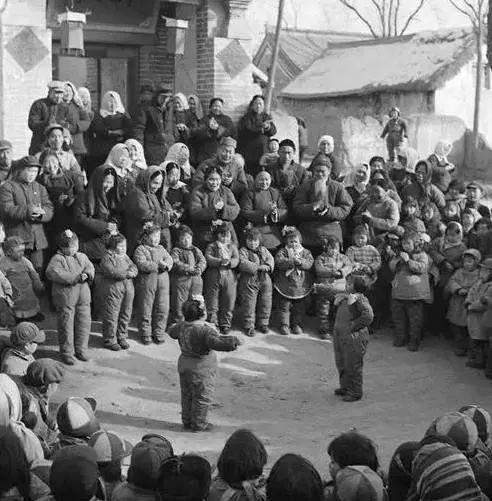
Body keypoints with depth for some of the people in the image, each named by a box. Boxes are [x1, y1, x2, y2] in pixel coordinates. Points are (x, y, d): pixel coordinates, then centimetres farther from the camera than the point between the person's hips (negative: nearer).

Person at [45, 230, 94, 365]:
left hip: (83, 297, 5)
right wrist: (75, 278, -23)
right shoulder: (57, 259, -5)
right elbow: (51, 273, -20)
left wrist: (86, 274, -19)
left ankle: (81, 350, 23)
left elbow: (90, 268, 7)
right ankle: (67, 353, 10)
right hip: (65, 297, -5)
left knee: (84, 323, 8)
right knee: (66, 325, 0)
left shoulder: (82, 257, 16)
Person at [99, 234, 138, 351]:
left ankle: (122, 337, 21)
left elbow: (134, 268, 10)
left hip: (128, 289, 7)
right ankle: (110, 340, 4)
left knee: (126, 314, 9)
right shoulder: (107, 258, -5)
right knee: (111, 315, -4)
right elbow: (111, 271, -19)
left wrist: (131, 272, -13)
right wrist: (126, 273, -17)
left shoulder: (125, 257, 18)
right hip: (112, 289, -7)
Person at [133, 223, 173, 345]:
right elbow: (142, 265, -17)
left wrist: (166, 265, -18)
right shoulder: (140, 250, -2)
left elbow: (169, 259, 5)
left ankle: (158, 333, 15)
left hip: (163, 282, 5)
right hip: (146, 283, -5)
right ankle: (145, 334, 13)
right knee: (145, 310, 2)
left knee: (163, 309, 4)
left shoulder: (161, 249, 18)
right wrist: (158, 265, -19)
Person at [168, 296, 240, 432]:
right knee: (202, 397, 9)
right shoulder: (205, 330, -27)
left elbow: (172, 332, 19)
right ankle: (198, 424, 20)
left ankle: (187, 421, 32)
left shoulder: (182, 326, -3)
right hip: (201, 369, -8)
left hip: (184, 364, 8)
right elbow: (215, 342, -42)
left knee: (187, 395, 20)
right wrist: (232, 341, -41)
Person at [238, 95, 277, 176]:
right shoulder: (246, 118, 9)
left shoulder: (267, 117, 16)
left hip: (263, 153, 2)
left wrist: (268, 126, -21)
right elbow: (249, 127, -9)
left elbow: (273, 131, 1)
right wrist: (261, 125, -25)